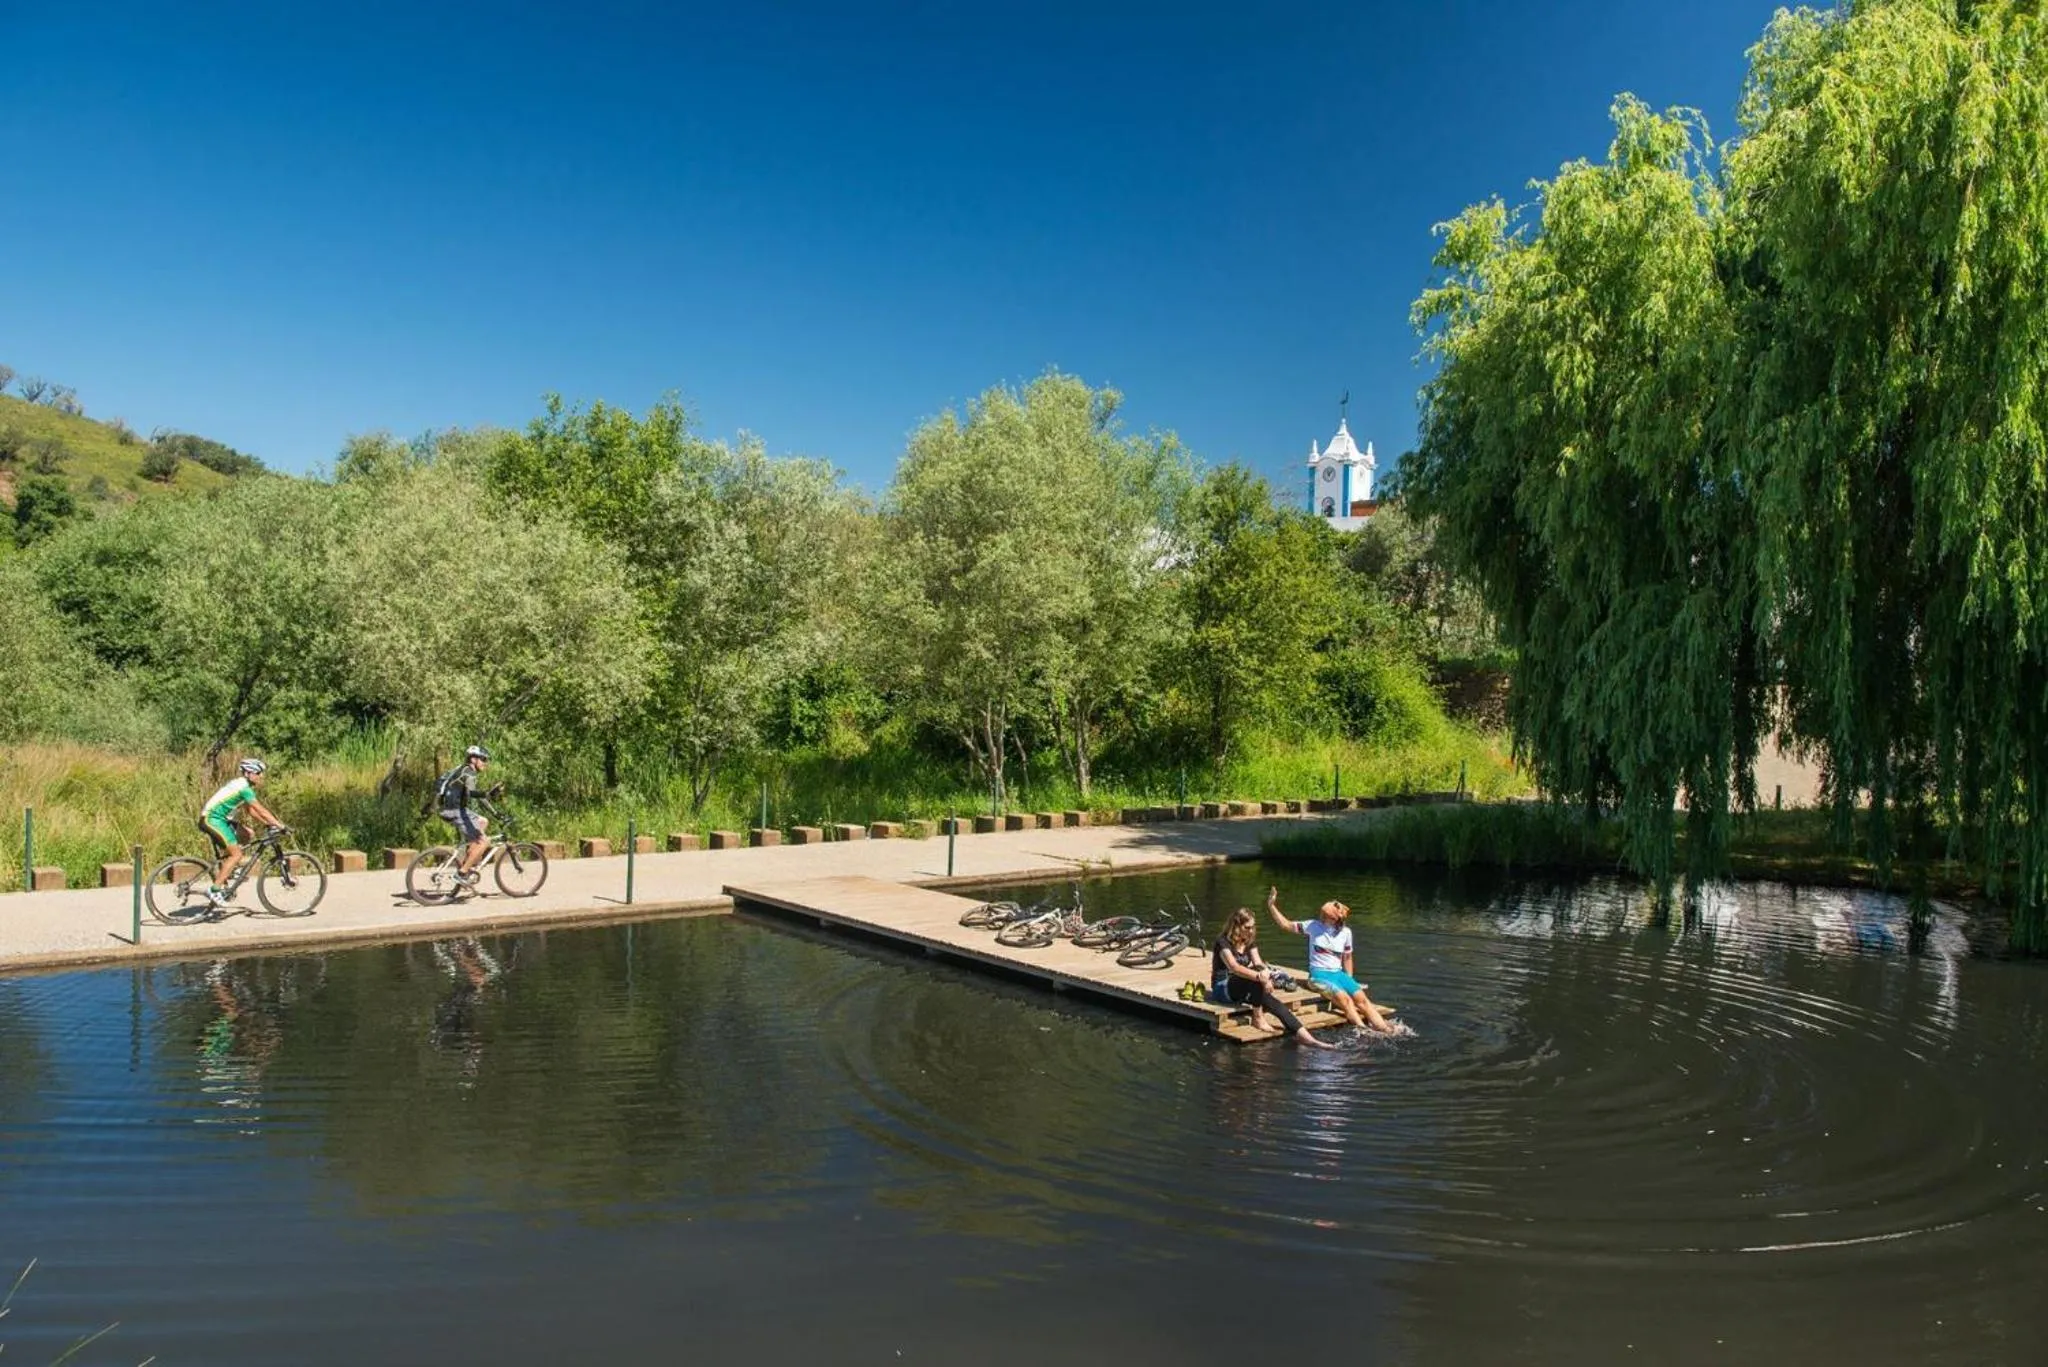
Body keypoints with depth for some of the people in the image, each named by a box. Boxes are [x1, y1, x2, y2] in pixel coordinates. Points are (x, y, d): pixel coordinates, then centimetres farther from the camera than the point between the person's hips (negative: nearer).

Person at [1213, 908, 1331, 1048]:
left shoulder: (1250, 942, 8)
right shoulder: (1223, 942, -14)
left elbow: (1259, 964, -5)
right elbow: (1234, 967, -29)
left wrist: (1266, 978, -26)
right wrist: (1259, 976, -39)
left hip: (1245, 988, 6)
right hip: (1222, 988, -6)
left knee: (1272, 1001, -19)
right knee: (1256, 975, -32)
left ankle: (1304, 1036, -27)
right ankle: (1258, 1019, -21)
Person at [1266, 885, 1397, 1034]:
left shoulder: (1345, 932, 5)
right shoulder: (1313, 926, -2)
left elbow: (1347, 958, 17)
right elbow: (1285, 925, -1)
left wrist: (1349, 980, 13)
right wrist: (1271, 906, -10)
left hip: (1339, 973, 3)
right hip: (1319, 974, -3)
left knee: (1362, 999, -20)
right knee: (1345, 998, -29)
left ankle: (1385, 1031, -27)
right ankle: (1363, 1031, -34)